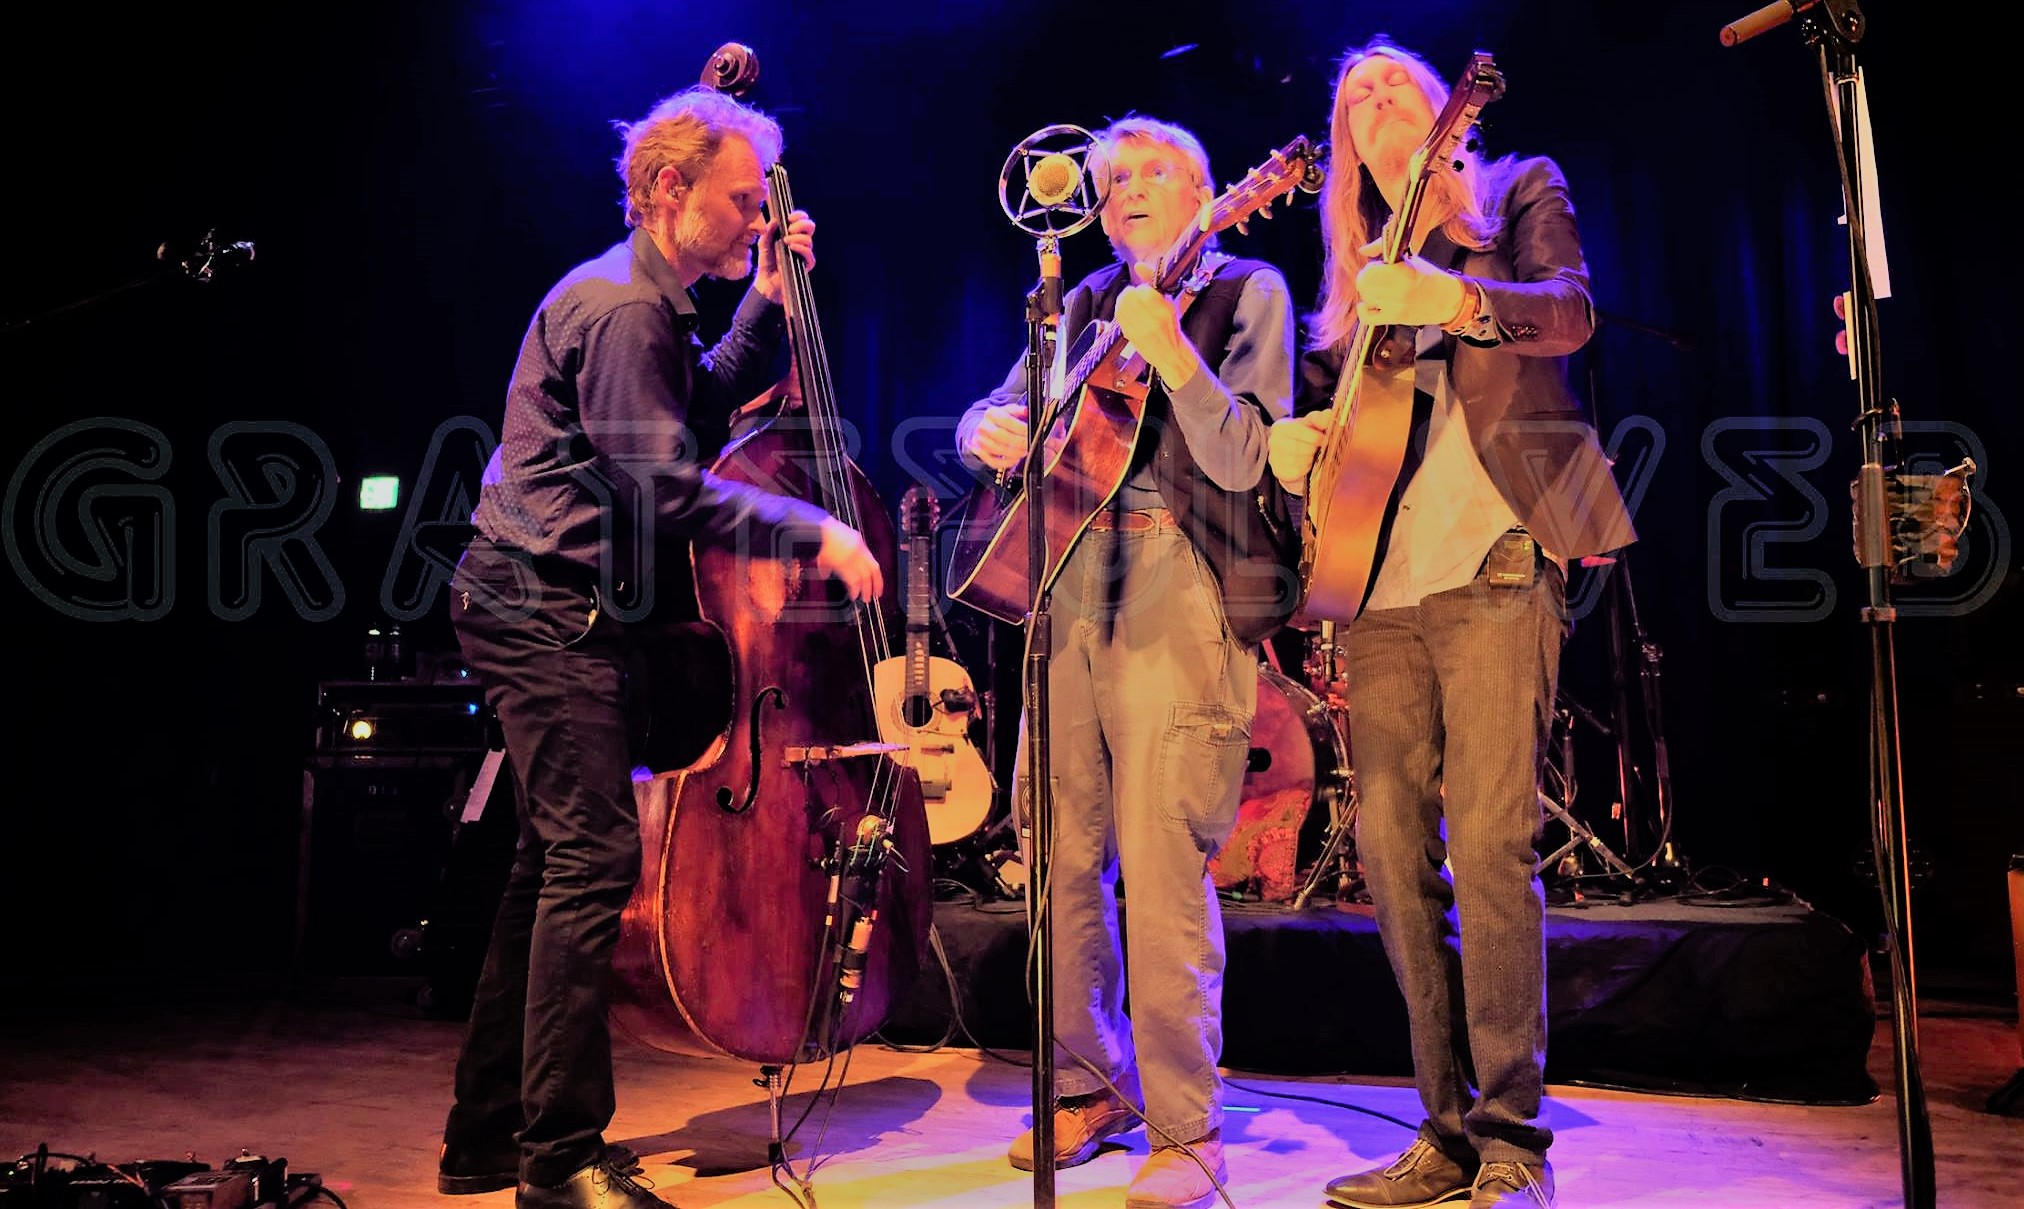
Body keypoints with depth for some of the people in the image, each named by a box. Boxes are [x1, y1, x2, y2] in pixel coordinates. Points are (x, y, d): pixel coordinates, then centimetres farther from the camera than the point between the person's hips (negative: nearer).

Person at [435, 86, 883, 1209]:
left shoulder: (651, 304, 18)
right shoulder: (618, 307, -15)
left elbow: (717, 400, 24)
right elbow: (666, 484, -22)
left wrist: (770, 297, 15)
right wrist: (815, 534, -19)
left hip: (558, 612, 11)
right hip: (549, 611, -11)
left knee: (560, 860, 14)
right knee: (594, 858, -12)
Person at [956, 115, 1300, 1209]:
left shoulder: (1247, 291, 4)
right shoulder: (1086, 303, 21)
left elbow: (1241, 462, -9)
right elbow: (996, 414, 22)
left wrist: (1172, 353, -23)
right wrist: (991, 429, -1)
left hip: (1182, 595, -6)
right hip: (1074, 586, 6)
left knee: (1160, 872, -9)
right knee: (1062, 861, 8)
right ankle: (1088, 1089, 25)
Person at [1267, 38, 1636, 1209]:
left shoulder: (1518, 191, 14)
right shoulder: (1356, 270, 25)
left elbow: (1573, 312, -3)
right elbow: (1324, 400, 25)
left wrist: (1457, 300, -22)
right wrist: (1292, 439, 1)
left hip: (1492, 558, -5)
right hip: (1378, 578, 5)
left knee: (1488, 839, -12)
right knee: (1391, 841, 0)